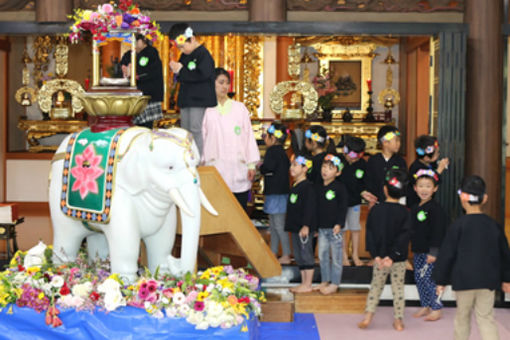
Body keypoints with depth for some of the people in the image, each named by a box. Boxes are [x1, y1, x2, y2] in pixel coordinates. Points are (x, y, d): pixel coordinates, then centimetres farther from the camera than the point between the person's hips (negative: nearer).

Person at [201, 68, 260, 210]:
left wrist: (251, 164, 2)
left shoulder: (239, 108, 10)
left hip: (238, 170, 2)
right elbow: (201, 138, 5)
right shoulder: (206, 110, 5)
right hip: (215, 169, -1)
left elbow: (249, 135, 8)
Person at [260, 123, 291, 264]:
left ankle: (286, 255, -4)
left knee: (279, 226, -6)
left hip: (276, 194, -10)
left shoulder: (272, 151, -14)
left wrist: (260, 167, -2)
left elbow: (267, 168, -24)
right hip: (280, 192, 10)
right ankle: (273, 253, 22)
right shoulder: (282, 152, 15)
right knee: (273, 226, 16)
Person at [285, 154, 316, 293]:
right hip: (295, 227, 10)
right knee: (298, 256, 13)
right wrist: (290, 224, 21)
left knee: (306, 254, -3)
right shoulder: (294, 186, 15)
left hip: (304, 227, -10)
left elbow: (309, 207, -19)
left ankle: (307, 285, 3)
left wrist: (306, 225, -22)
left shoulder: (307, 186, -14)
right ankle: (304, 283, 21)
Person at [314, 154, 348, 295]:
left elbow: (343, 207, -10)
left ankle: (334, 284, 10)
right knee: (322, 255, 13)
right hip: (321, 227, 6)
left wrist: (339, 224, -18)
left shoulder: (340, 187, -8)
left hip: (334, 227, -6)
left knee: (336, 256, 2)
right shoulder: (318, 187, 9)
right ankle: (325, 281, 25)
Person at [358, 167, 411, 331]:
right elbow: (403, 237, -15)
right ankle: (398, 320, 13)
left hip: (379, 257, 1)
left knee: (376, 286, 13)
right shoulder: (404, 213, -8)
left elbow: (370, 234, -7)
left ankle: (368, 316, 6)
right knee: (398, 288, 9)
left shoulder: (375, 210, -4)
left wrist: (376, 255, -8)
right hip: (399, 259, -1)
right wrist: (393, 256, -16)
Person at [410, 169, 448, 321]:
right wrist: (413, 248, 18)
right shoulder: (415, 208, 12)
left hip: (430, 251, -8)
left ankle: (436, 310, 2)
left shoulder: (435, 208, -12)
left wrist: (433, 252, -19)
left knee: (429, 279, -7)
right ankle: (425, 307, 23)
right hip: (418, 251, 8)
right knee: (419, 279, 11)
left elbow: (437, 232, -16)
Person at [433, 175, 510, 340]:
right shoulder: (494, 225, 4)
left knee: (462, 316, 13)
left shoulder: (458, 225, -9)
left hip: (464, 280, -3)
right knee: (486, 317, 7)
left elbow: (447, 254, -7)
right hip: (488, 280, 3)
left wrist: (441, 280, 2)